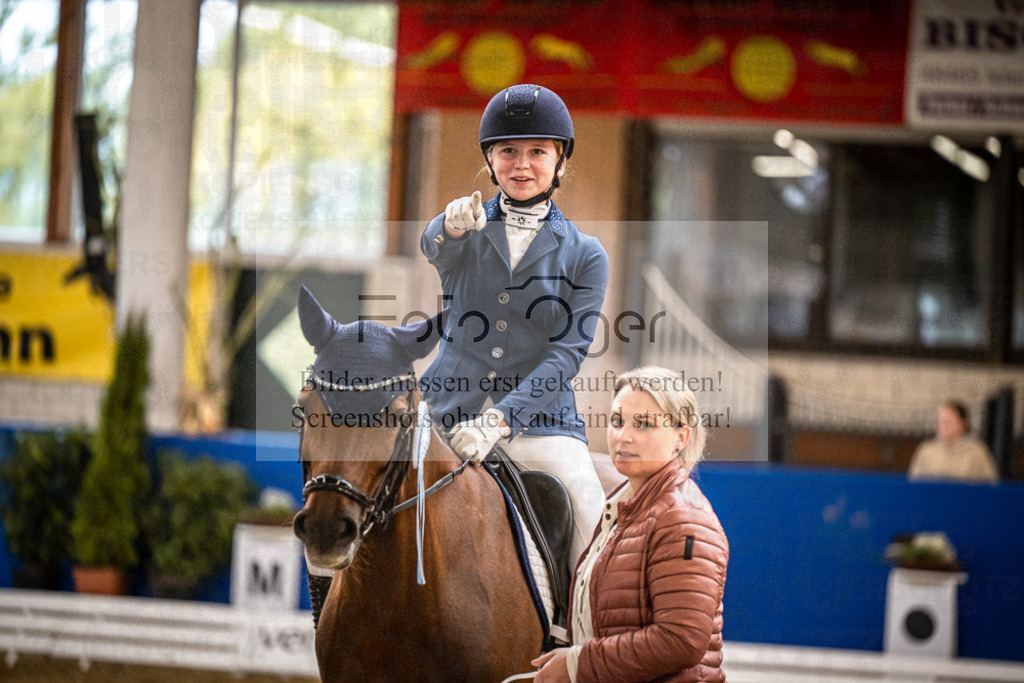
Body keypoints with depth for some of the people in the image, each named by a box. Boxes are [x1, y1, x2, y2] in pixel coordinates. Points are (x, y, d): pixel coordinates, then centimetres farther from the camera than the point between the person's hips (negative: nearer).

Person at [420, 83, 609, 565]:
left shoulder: (585, 256, 4)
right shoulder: (468, 228, 7)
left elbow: (567, 353, -6)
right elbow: (435, 247, -18)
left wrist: (498, 421, -20)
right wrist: (453, 226, -44)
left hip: (538, 415, -1)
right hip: (449, 410, 1)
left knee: (597, 526, -20)